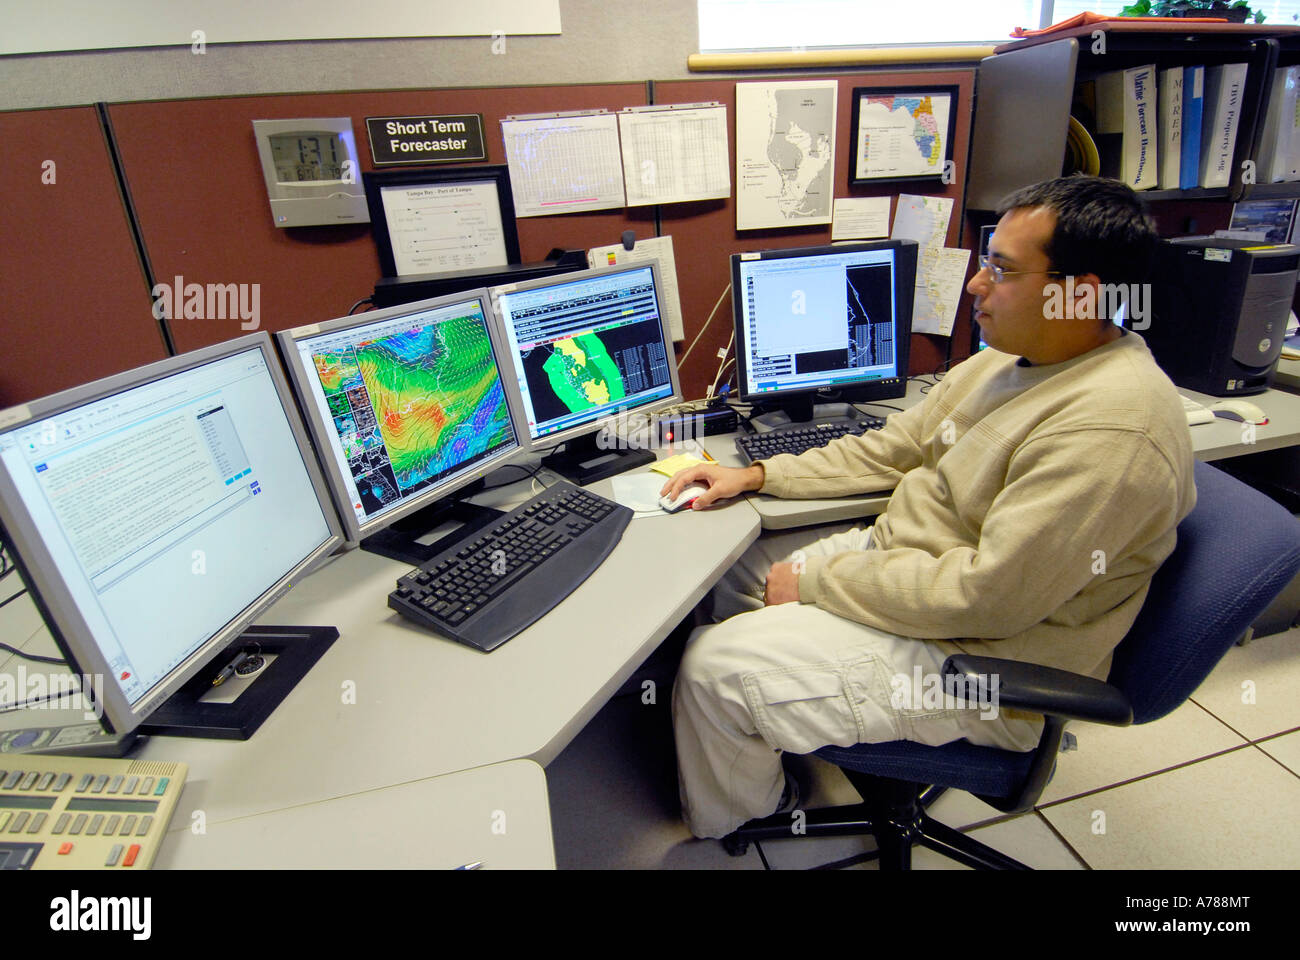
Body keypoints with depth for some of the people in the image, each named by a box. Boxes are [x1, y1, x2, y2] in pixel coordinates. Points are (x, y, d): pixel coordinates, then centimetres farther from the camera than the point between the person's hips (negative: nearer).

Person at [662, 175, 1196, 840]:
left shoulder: (1111, 429, -28)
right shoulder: (1009, 360, 4)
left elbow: (988, 596, -29)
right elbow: (892, 449, 11)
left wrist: (817, 578, -19)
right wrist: (757, 475, 3)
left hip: (977, 660, -9)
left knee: (713, 667, -14)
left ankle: (722, 829, 21)